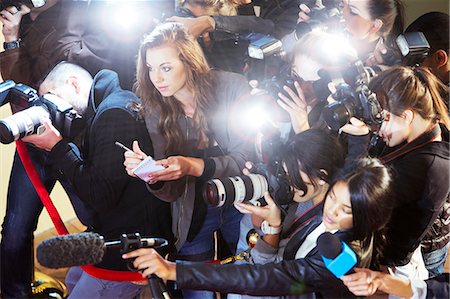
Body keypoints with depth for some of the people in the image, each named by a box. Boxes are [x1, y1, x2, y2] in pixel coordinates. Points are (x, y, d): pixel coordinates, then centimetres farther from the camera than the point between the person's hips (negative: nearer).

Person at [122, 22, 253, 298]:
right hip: (193, 214, 2)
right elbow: (171, 192, -8)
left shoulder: (231, 87, -17)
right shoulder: (156, 110, -9)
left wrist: (193, 166, -34)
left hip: (239, 204, -1)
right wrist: (152, 175, -31)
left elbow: (247, 158, -19)